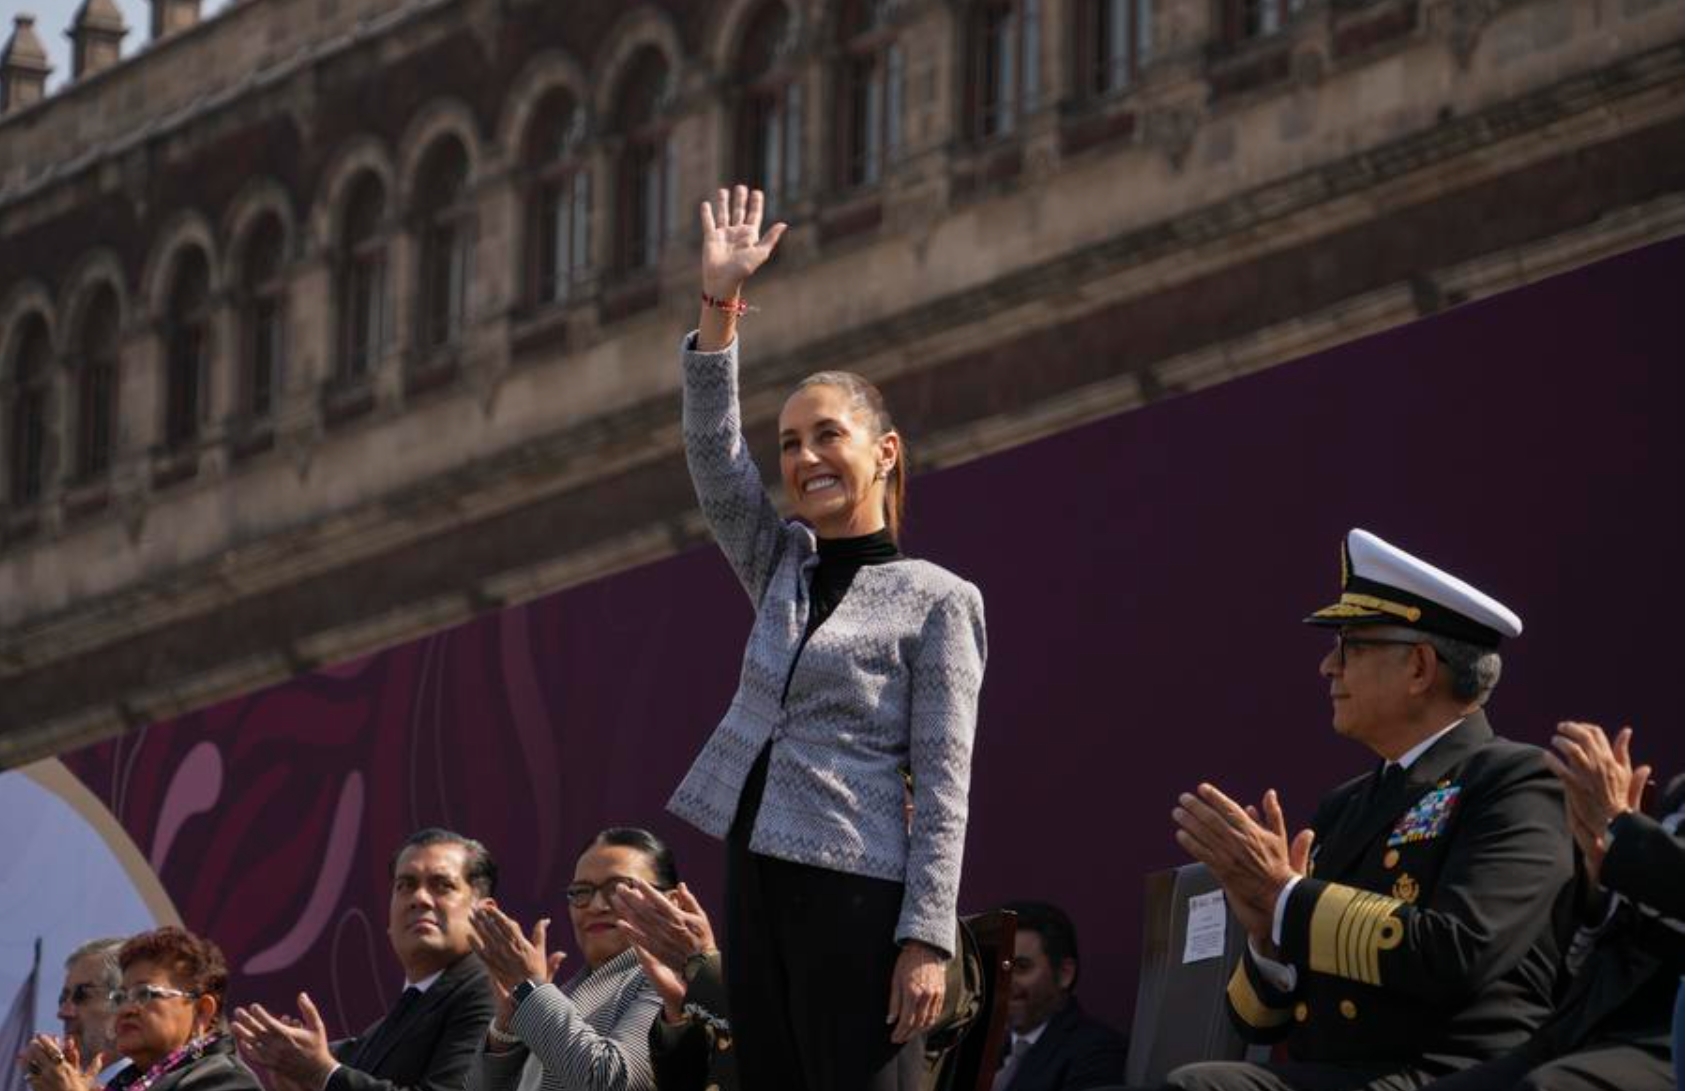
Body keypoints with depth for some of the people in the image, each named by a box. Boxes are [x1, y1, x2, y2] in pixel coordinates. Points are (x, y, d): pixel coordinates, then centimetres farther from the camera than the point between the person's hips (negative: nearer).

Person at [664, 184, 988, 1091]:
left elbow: (943, 786, -7)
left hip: (856, 892, -6)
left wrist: (927, 938, -15)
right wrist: (719, 304, -6)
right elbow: (714, 459, 3)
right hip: (757, 882, 7)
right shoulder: (781, 570, 15)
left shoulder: (939, 601, -2)